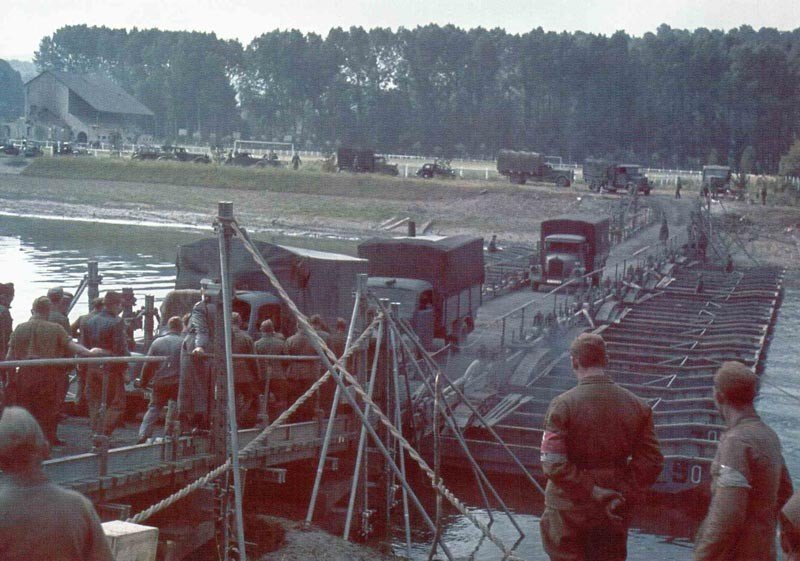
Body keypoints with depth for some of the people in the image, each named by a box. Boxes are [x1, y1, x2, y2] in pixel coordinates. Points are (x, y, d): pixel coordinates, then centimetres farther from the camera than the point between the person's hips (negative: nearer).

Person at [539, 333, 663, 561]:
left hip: (568, 509, -3)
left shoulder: (562, 405, -14)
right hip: (613, 516, 4)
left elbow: (554, 465, -21)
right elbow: (651, 461, -5)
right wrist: (625, 496, -6)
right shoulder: (637, 406, -3)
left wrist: (595, 493, -17)